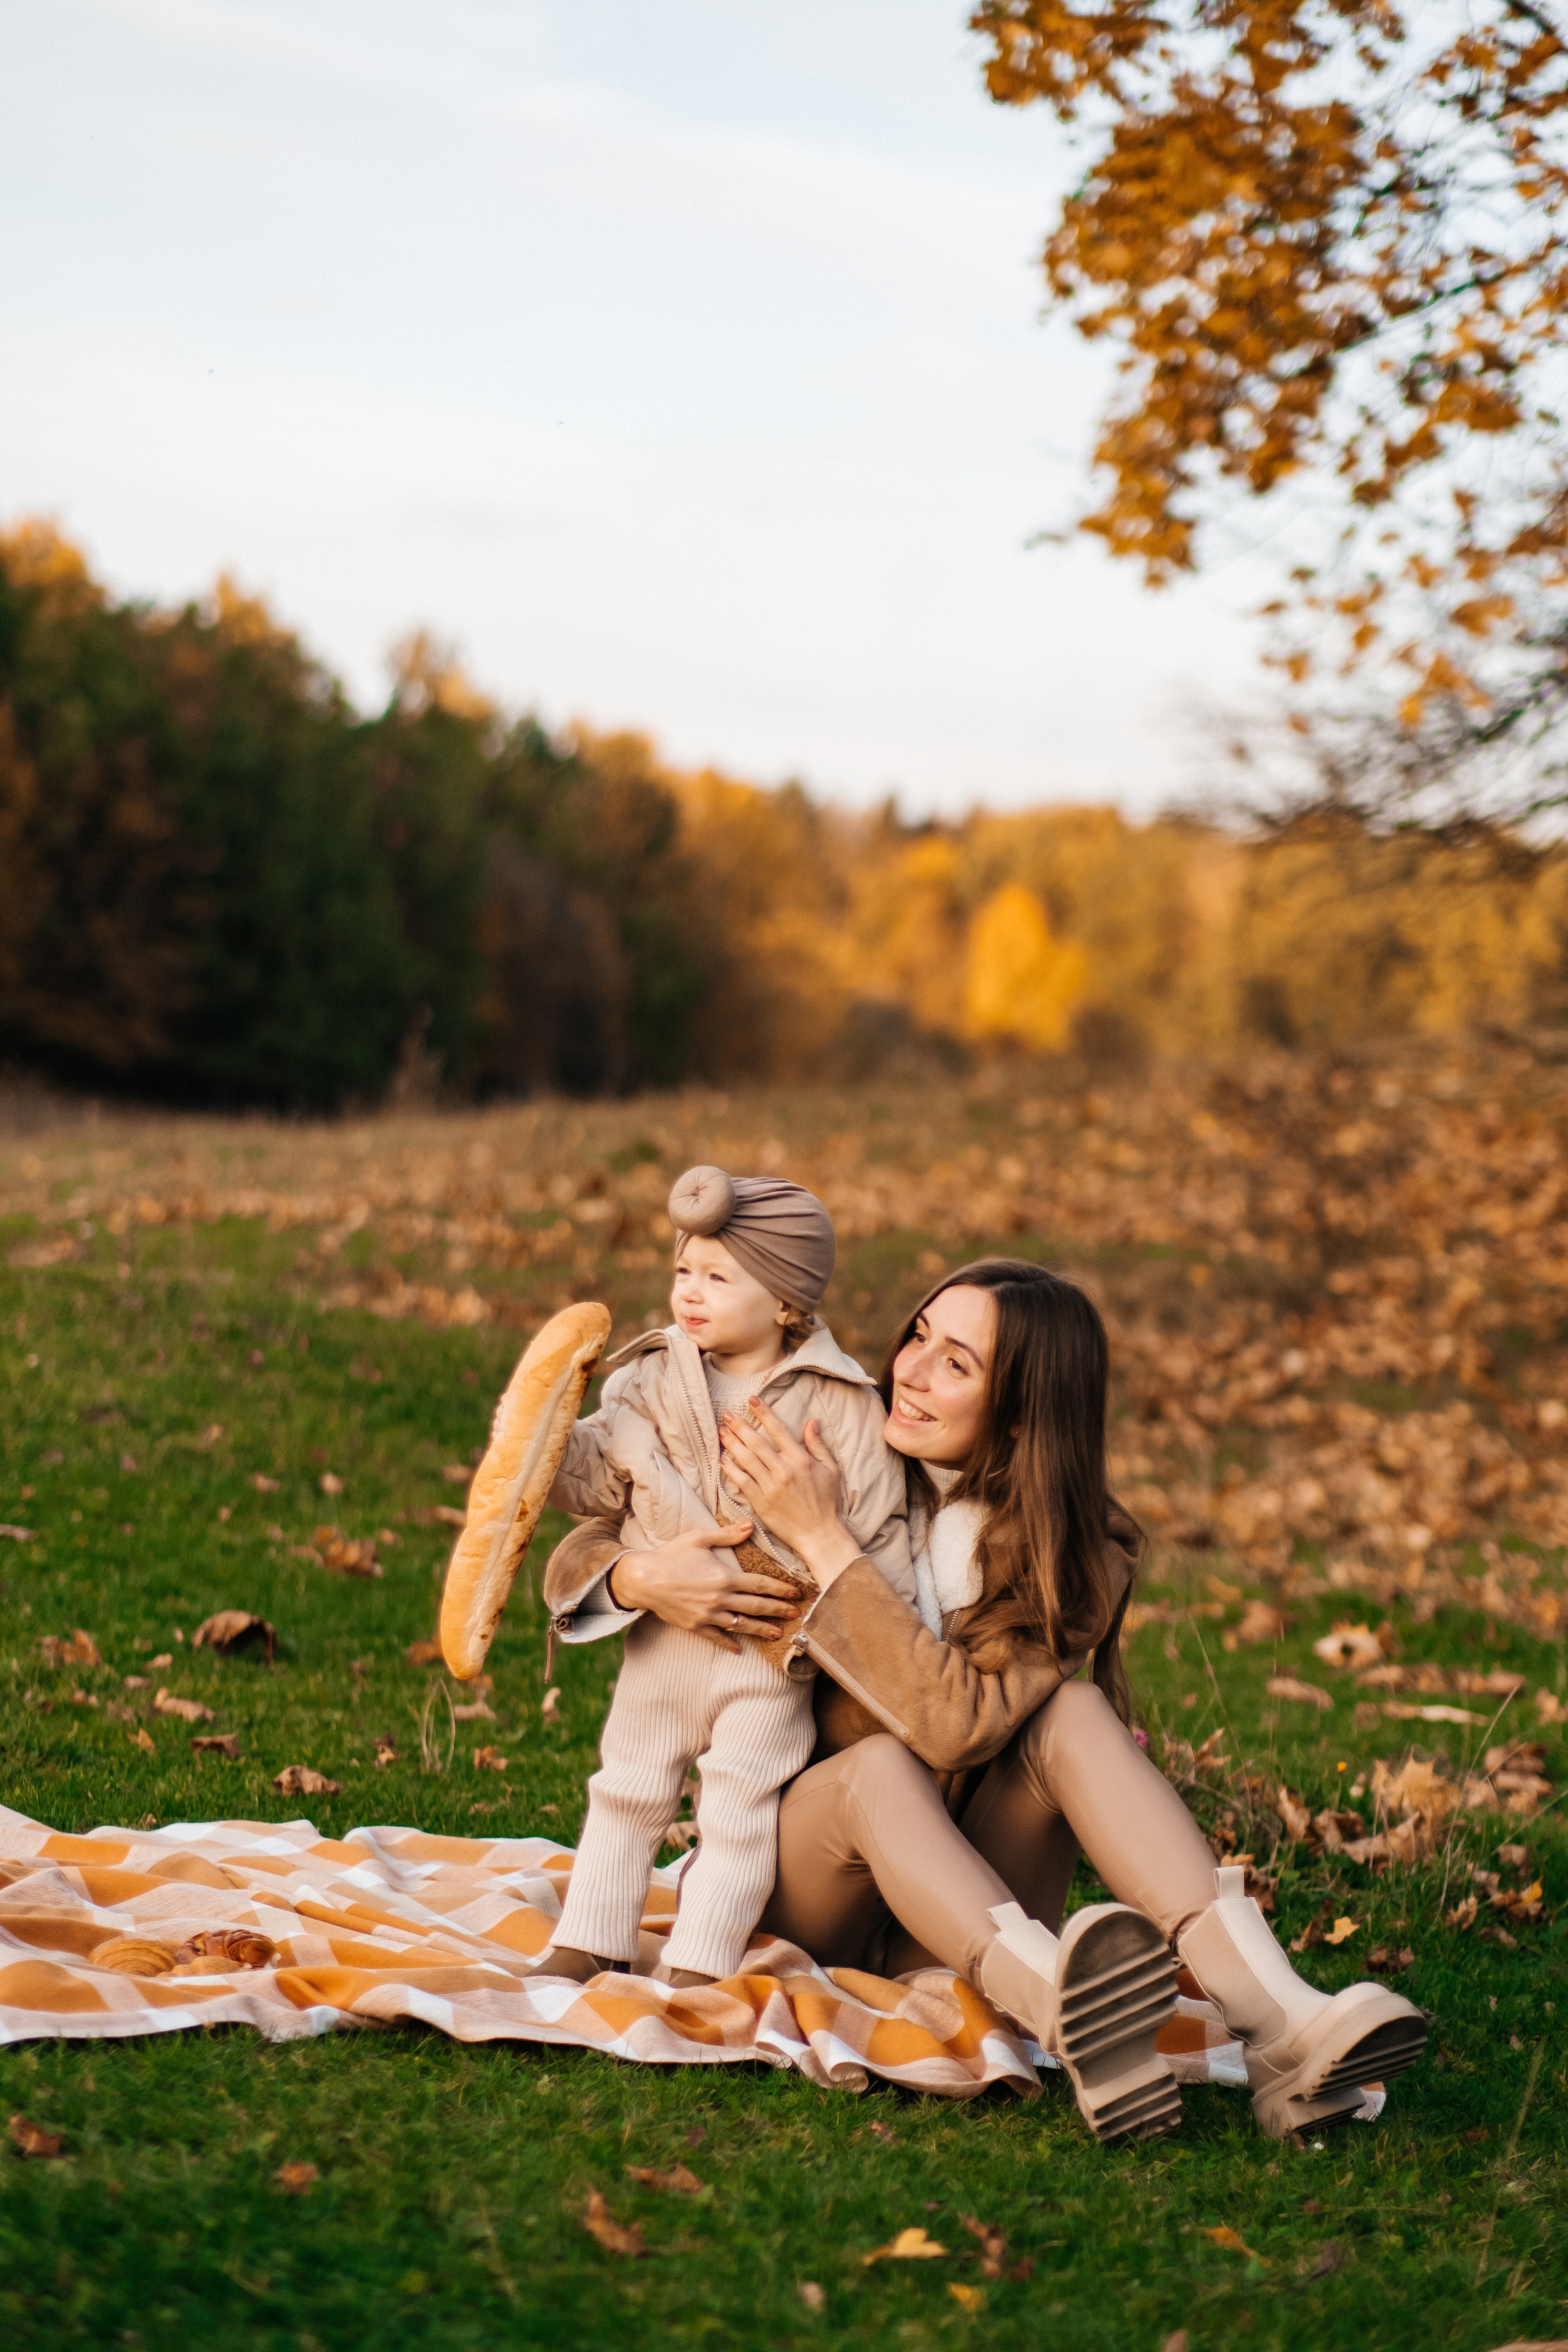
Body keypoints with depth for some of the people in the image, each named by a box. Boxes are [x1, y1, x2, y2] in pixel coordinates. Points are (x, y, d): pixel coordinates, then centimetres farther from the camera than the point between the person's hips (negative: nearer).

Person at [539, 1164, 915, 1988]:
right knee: (626, 1795, 13)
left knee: (740, 1810, 3)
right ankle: (584, 1944, 24)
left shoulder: (837, 1402, -9)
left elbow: (879, 1524, -5)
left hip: (771, 1651, -3)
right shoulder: (648, 1381, 0)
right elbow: (593, 1479, -2)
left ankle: (696, 1964, 13)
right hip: (662, 1636, 3)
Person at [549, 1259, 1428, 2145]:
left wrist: (825, 1540, -28)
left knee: (1074, 1712, -26)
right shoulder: (841, 1466, -5)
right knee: (880, 1766, -32)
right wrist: (642, 1579, -27)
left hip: (963, 1912, 0)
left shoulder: (1076, 1558, -10)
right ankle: (1068, 2019, -58)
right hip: (804, 1900, 0)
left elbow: (959, 1722, -26)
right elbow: (586, 1549, -2)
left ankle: (1279, 2023, -44)